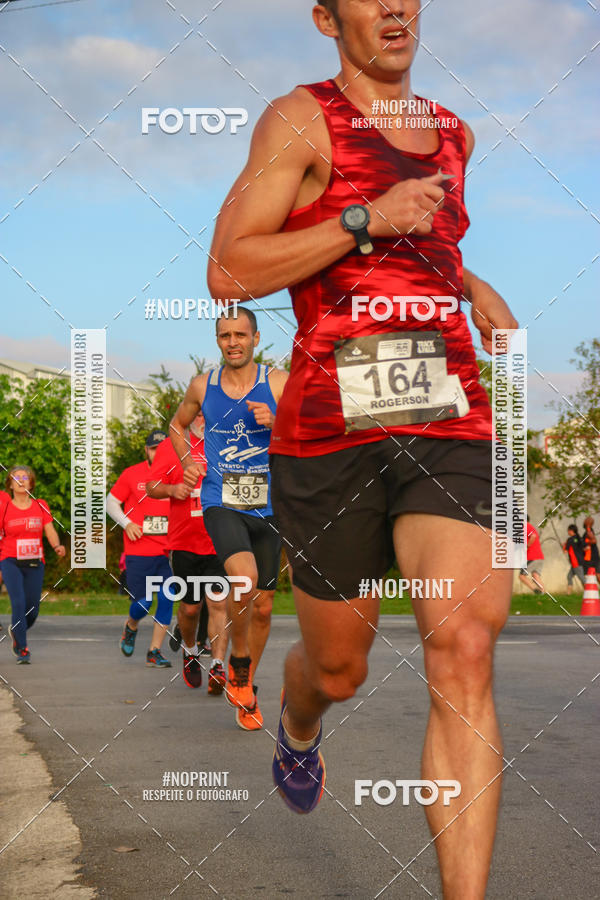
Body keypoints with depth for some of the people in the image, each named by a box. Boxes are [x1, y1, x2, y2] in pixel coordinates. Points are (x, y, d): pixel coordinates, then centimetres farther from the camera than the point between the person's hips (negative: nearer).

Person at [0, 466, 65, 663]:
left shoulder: (41, 506, 5)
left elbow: (50, 532, 1)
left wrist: (57, 546, -20)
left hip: (35, 563, 3)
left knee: (32, 609, 5)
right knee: (18, 603, -18)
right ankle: (22, 649, -7)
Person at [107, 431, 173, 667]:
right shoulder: (131, 474, 1)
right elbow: (111, 502, 8)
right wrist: (126, 523, -7)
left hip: (167, 552, 2)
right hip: (138, 552, -2)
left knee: (166, 600, -6)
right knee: (143, 602, -5)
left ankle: (154, 651, 6)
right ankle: (130, 628, 30)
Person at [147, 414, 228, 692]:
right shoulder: (171, 447, 4)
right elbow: (152, 487, 4)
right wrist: (172, 489, -16)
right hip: (185, 541, 1)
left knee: (219, 603, -11)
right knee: (190, 607, 9)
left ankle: (218, 667, -9)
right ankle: (189, 650, 37)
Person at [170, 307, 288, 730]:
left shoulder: (278, 382, -3)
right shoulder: (202, 386, 3)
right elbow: (178, 425, 22)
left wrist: (275, 422, -22)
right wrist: (187, 460, 4)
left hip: (268, 507, 1)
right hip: (222, 505, -1)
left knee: (263, 607, 10)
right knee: (244, 577, -30)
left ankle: (246, 693, 31)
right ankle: (238, 663, -6)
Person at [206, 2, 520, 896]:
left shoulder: (454, 134, 18)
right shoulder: (300, 118, 0)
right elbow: (228, 272, -9)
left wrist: (479, 292, 18)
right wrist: (365, 220, -15)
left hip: (450, 426, 3)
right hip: (333, 429, -3)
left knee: (463, 649, -19)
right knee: (337, 669, 14)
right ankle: (298, 730, 53)